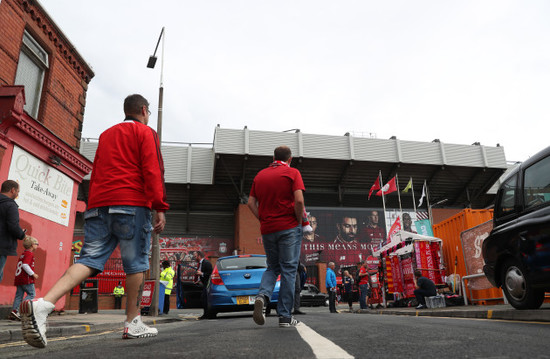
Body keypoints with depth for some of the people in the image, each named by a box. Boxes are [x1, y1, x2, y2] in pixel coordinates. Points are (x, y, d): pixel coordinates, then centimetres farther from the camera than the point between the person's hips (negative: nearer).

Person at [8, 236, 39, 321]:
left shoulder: (22, 254, 19)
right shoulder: (30, 254, -10)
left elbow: (19, 266, 22)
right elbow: (25, 265, -22)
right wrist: (33, 274, -16)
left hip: (19, 278, 9)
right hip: (27, 279, -9)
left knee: (18, 296, 10)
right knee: (31, 294, -4)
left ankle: (13, 312, 7)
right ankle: (17, 311, -13)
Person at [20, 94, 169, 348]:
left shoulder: (106, 134, 25)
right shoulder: (146, 132, 6)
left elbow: (97, 172, 24)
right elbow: (152, 171, -7)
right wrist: (160, 208, -9)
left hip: (98, 204, 6)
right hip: (132, 204, -6)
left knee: (89, 259, -1)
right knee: (136, 263, 1)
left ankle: (43, 304, -22)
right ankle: (133, 324, 6)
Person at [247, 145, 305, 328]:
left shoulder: (260, 175, 11)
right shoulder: (292, 173, -3)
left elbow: (251, 202, 9)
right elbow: (299, 200, -15)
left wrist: (263, 220, 12)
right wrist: (299, 221, -2)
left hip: (267, 229, 4)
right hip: (289, 227, -4)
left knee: (272, 267, 18)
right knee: (288, 270, 3)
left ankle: (262, 296, -9)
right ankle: (285, 316, 6)